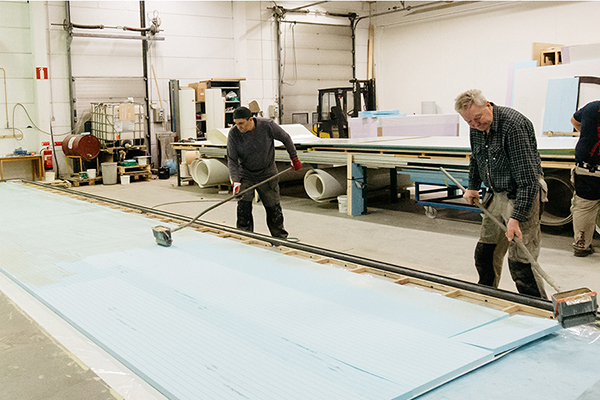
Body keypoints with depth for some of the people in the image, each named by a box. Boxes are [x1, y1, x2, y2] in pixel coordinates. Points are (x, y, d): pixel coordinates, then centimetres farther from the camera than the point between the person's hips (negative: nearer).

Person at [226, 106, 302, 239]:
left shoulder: (267, 126, -18)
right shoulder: (233, 133, -15)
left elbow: (286, 139, -1)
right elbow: (232, 160, -13)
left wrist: (294, 158, 6)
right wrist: (235, 181, -25)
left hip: (267, 174, 0)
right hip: (245, 176, 1)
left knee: (273, 208, 7)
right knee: (243, 207, -9)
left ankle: (280, 238, 25)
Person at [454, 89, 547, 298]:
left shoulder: (513, 125, -25)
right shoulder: (477, 128, 2)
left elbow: (527, 178, -27)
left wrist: (516, 218, -29)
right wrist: (473, 187, 22)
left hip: (521, 197, -8)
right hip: (496, 195, 8)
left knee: (519, 262, -9)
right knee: (484, 253, 14)